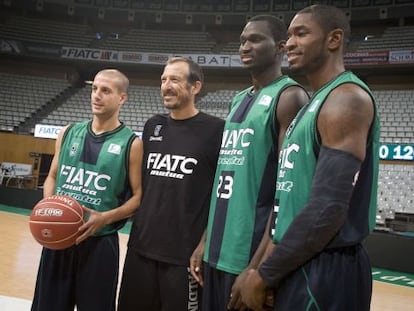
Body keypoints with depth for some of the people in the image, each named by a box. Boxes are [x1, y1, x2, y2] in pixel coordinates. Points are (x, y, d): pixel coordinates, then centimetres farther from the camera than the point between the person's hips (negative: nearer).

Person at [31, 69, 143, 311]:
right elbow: (52, 177, 16)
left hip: (99, 243, -4)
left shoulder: (132, 144, -7)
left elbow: (139, 196, -6)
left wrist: (106, 218, -19)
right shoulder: (68, 133, 7)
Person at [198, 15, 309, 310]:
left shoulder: (289, 96, -11)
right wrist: (205, 242, 14)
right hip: (219, 250, 8)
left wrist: (258, 265, -21)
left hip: (251, 253, -8)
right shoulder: (239, 100, 14)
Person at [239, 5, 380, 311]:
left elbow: (327, 210, -25)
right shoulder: (317, 103, 14)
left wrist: (265, 275, -15)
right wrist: (272, 268, 14)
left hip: (325, 271, -9)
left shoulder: (346, 100, -16)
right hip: (301, 265, 9)